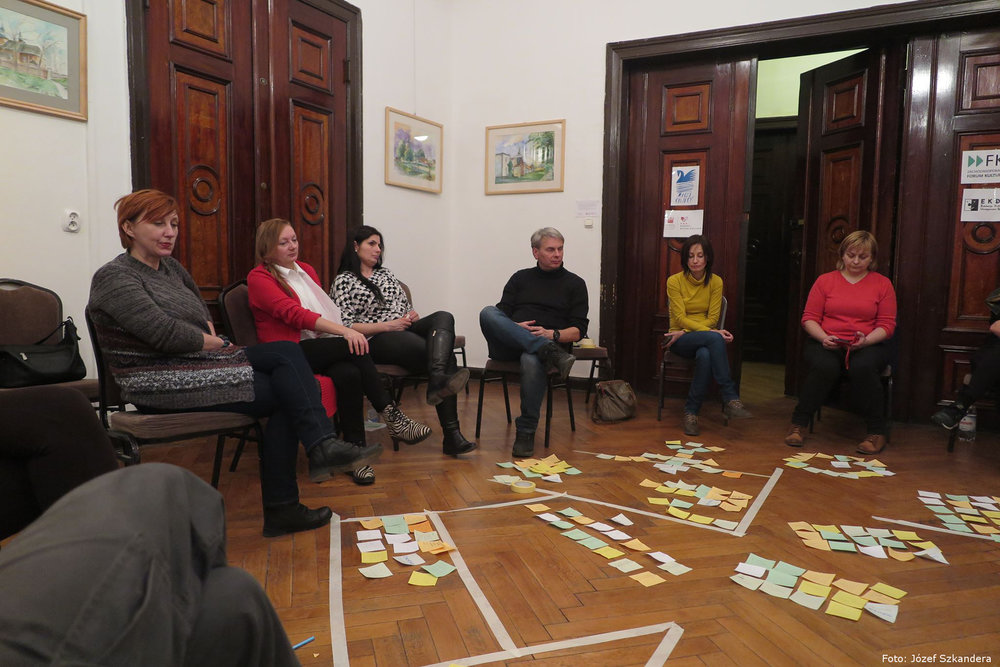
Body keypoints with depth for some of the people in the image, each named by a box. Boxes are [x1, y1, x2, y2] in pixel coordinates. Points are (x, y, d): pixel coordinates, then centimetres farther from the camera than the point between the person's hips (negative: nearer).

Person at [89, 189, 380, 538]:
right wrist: (217, 343, -7)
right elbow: (164, 332, -21)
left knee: (287, 352, -14)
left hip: (198, 362, 8)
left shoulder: (170, 267, 16)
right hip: (162, 386, -8)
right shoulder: (114, 278, -10)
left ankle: (322, 445, -23)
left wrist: (210, 334, 8)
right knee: (283, 393, -17)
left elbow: (201, 311, 29)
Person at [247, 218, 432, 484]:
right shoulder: (259, 278, 0)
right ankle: (391, 414, -23)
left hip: (320, 347, 5)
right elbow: (295, 314, -16)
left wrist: (344, 331, -6)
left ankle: (356, 451, -27)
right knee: (354, 346, -30)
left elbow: (327, 311, 18)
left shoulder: (307, 270, 22)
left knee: (349, 374, -30)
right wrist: (345, 331, -27)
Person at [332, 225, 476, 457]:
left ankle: (438, 382, -52)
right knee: (444, 356, -29)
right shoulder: (343, 282, 5)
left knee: (443, 317, -30)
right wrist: (387, 325, -13)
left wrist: (412, 315, 3)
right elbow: (346, 326, -6)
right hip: (377, 340, -6)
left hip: (406, 329, 6)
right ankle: (451, 435, -39)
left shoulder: (385, 273, 26)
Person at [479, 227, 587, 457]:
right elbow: (500, 316, 12)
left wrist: (552, 334, -13)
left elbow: (578, 330, 7)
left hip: (551, 342, -2)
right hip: (509, 347, 3)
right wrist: (515, 329, -11)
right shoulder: (520, 278, 22)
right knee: (487, 312, -28)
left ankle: (526, 432, -26)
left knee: (532, 361, -40)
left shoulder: (575, 284, 16)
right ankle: (548, 352, -41)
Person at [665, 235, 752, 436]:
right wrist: (711, 332, -24)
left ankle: (691, 412, -25)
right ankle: (731, 398, -33)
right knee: (714, 339, -35)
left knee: (705, 355, -36)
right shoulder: (674, 281, -5)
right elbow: (680, 318, -12)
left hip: (705, 340, 2)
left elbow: (712, 319, -2)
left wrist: (686, 331, -16)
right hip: (680, 342, -2)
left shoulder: (715, 281, 3)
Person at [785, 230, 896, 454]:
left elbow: (887, 325, 4)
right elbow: (809, 318, 6)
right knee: (825, 367, -35)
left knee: (862, 367, -36)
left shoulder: (882, 284, 10)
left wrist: (865, 340, -16)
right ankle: (798, 423, -19)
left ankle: (877, 431, -17)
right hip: (825, 343, 0)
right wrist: (823, 337, -13)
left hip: (867, 346, 0)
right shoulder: (825, 280, 10)